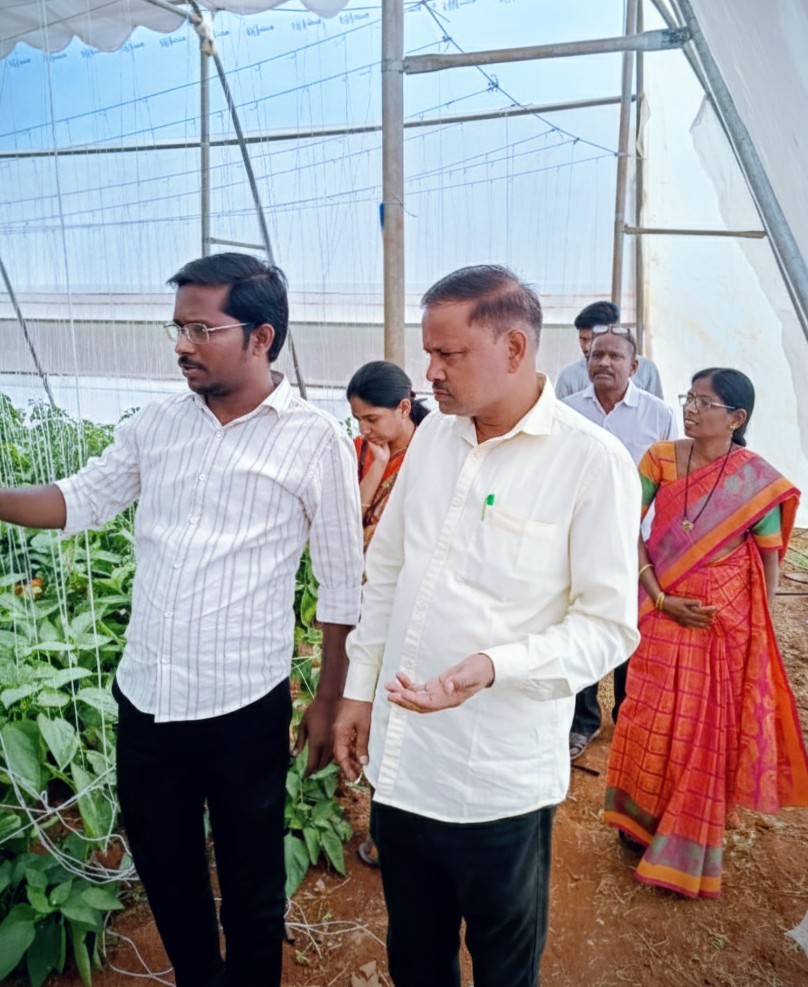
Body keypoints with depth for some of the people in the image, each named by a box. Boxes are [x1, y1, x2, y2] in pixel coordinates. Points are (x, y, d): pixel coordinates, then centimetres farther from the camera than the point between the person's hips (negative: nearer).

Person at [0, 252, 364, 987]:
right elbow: (80, 499, 10)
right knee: (164, 874, 24)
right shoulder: (157, 424, 3)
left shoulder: (316, 441, -10)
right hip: (143, 699, 5)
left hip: (244, 707, -4)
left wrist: (328, 704, -4)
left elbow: (342, 587, -6)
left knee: (250, 889, 16)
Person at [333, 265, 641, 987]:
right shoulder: (434, 435, 3)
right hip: (400, 762, 5)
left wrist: (492, 668, -28)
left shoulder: (593, 462, -14)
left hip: (500, 781, -5)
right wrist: (359, 688, 12)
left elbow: (610, 625, -14)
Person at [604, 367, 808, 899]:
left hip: (727, 619, -1)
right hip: (664, 611, 1)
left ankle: (686, 853, 27)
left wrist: (760, 631, -2)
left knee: (709, 731, 9)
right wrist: (659, 597, -11)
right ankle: (642, 822, 33)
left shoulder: (757, 479, -8)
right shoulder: (660, 459, -4)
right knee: (650, 722, 8)